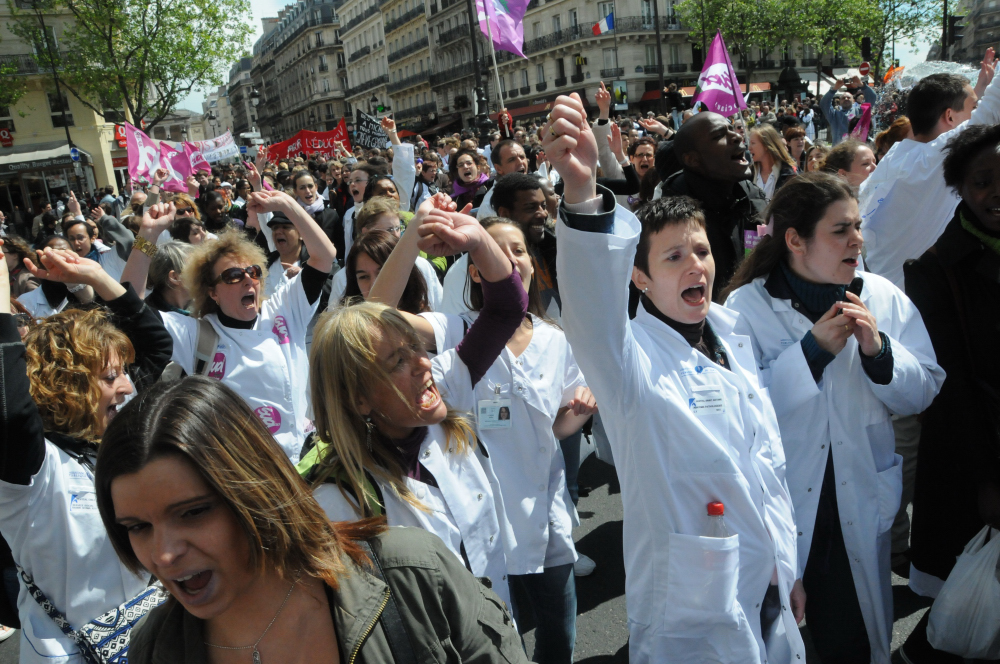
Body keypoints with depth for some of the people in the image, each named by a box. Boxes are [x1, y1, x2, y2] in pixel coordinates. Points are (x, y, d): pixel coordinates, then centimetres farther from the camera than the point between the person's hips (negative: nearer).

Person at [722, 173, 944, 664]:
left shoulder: (885, 298, -1)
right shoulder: (747, 306, -12)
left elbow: (922, 394, 1)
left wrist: (879, 350, -17)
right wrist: (812, 348, -23)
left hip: (861, 507, 3)